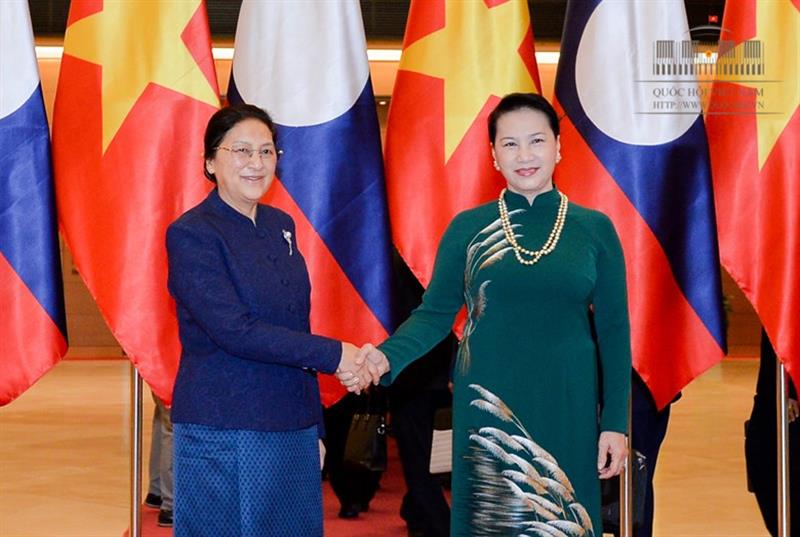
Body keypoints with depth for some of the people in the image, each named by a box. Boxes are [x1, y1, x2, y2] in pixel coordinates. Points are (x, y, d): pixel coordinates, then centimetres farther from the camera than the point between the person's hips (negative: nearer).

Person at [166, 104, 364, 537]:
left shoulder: (281, 225, 12)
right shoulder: (191, 234, -9)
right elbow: (234, 331, -17)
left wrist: (314, 427, 14)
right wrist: (332, 355, -16)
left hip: (293, 427, 6)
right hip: (223, 433, -6)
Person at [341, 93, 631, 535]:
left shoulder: (595, 229, 1)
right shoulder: (467, 228, 1)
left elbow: (613, 330, 2)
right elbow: (434, 314, 1)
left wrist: (615, 423, -2)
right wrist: (386, 357, -17)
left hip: (566, 407, 0)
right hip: (487, 408, 0)